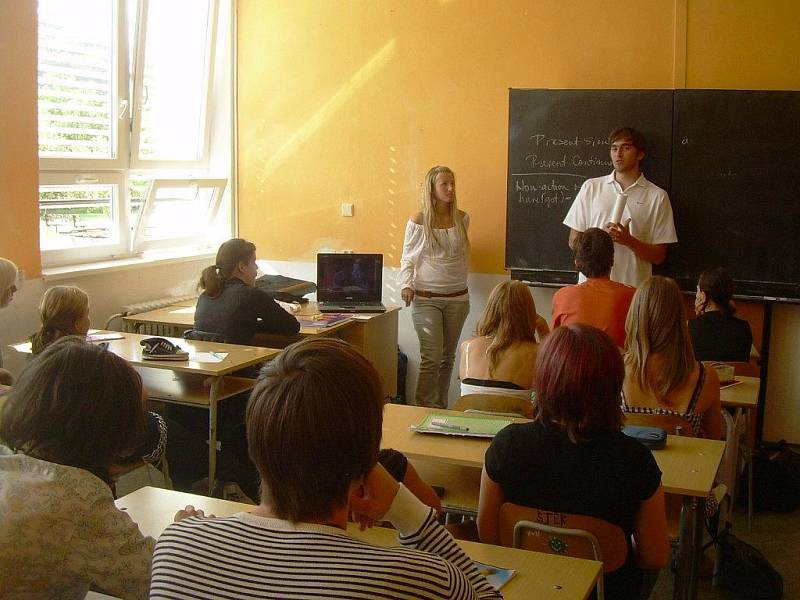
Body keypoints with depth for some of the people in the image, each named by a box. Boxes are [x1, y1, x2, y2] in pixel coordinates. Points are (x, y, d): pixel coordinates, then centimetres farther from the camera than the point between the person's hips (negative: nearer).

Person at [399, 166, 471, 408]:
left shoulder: (462, 219, 4)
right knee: (432, 357, -11)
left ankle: (441, 408, 22)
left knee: (447, 357, 11)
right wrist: (406, 285, -15)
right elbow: (407, 259, 0)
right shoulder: (418, 221, -6)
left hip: (457, 297, 4)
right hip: (426, 298, -4)